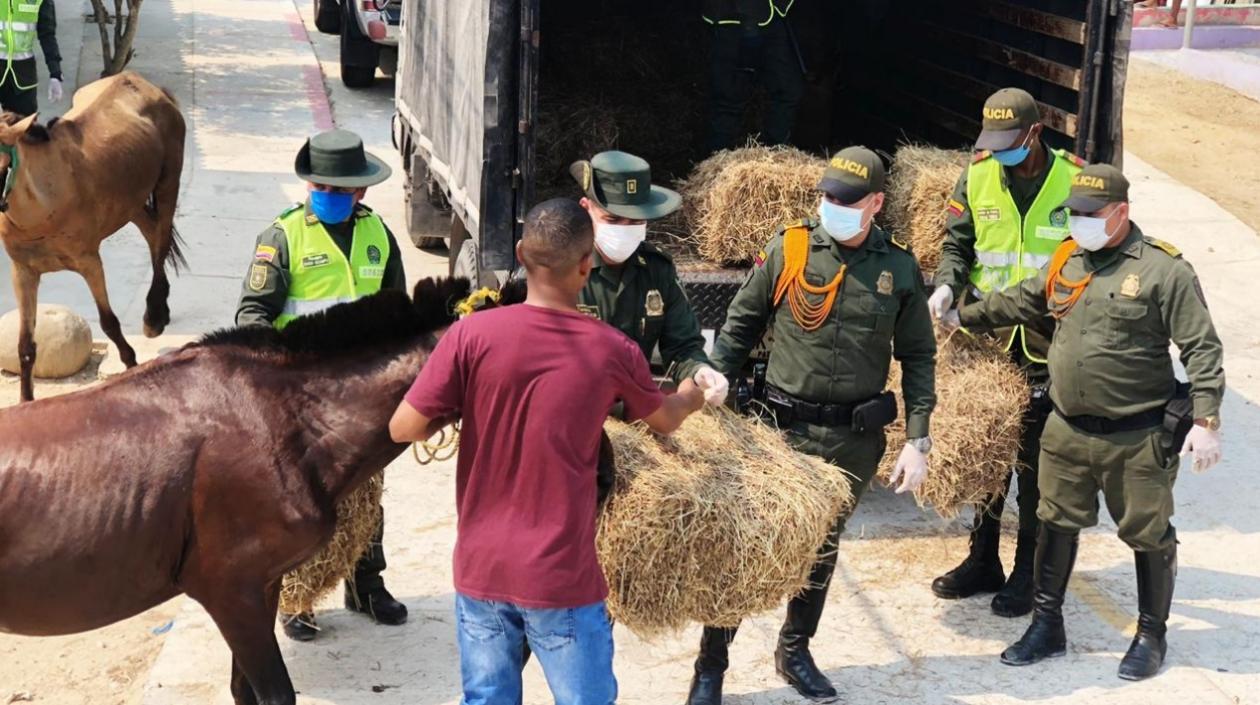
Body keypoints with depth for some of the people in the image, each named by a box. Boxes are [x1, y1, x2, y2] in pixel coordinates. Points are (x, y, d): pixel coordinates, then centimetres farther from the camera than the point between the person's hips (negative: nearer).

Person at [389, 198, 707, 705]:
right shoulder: (613, 351, -7)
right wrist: (689, 397, 36)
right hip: (562, 577, -1)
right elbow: (665, 420, 13)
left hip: (481, 568, 1)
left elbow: (404, 429, -9)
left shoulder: (471, 334, -11)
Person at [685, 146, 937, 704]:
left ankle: (795, 652, 36)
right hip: (784, 427, -2)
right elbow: (739, 328, 4)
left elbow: (918, 358, 6)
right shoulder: (787, 250, -5)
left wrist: (917, 441, 0)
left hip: (856, 438, 2)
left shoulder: (899, 268, -1)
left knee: (822, 548, 17)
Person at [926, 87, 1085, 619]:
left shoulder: (1075, 179, -8)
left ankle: (1029, 574, 14)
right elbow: (957, 242, 8)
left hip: (1046, 342, -3)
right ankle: (982, 562, 26)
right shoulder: (978, 175, 1)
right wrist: (947, 284, -11)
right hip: (987, 336, 4)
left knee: (1036, 462, 2)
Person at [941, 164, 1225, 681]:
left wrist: (1206, 420, -18)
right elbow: (1021, 302, 24)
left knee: (1148, 536, 8)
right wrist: (964, 317, 27)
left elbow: (1201, 349, -13)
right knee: (1057, 525, 14)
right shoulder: (1067, 260, 7)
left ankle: (1151, 636, 25)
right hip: (1067, 430, 6)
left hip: (1138, 438, -5)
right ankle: (1047, 627, 28)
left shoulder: (1163, 269, -13)